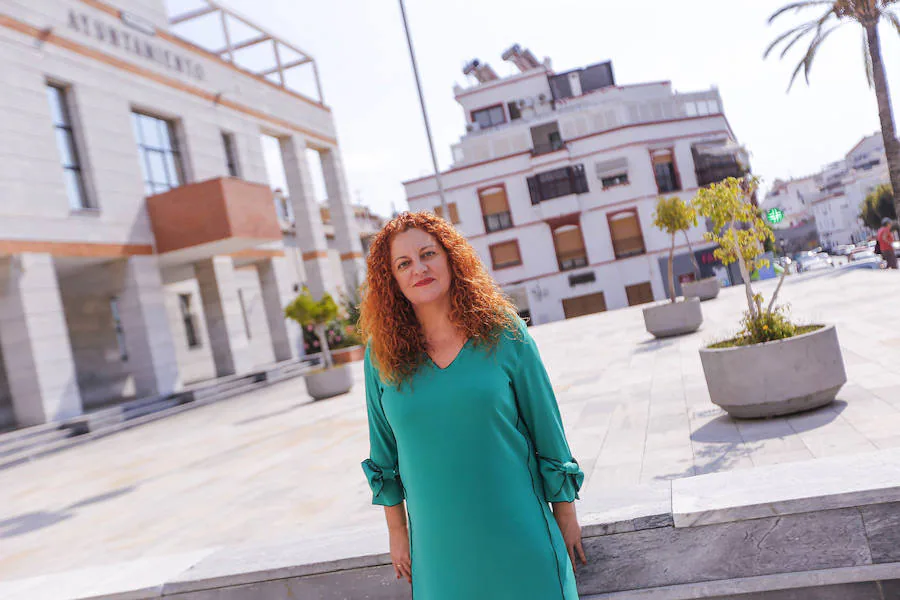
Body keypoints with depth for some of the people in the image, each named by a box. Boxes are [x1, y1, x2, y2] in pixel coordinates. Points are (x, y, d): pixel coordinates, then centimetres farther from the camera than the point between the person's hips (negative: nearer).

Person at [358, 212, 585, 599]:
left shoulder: (502, 332, -7)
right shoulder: (382, 354, -3)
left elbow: (547, 429, -1)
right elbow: (384, 452, 6)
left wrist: (566, 515, 3)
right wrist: (397, 532, 8)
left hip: (517, 532, -1)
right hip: (438, 541, 1)